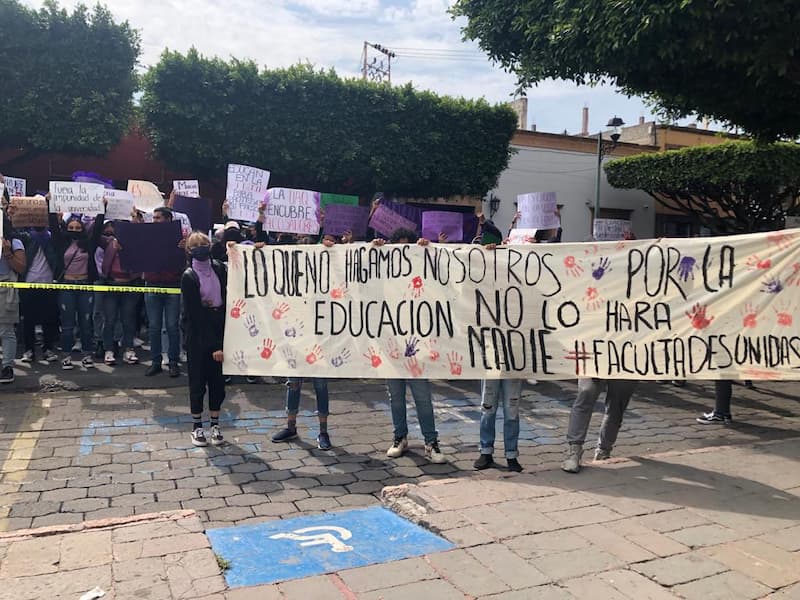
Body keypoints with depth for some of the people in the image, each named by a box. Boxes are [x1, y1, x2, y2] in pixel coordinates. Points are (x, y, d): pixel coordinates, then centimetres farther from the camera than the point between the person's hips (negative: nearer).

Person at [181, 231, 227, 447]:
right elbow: (194, 315, -11)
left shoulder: (219, 268, 3)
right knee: (198, 381, 6)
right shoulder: (188, 277, -9)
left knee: (218, 380, 8)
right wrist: (213, 346, -13)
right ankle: (197, 427, 20)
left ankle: (215, 425, 20)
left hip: (219, 333, 4)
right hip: (197, 335, -4)